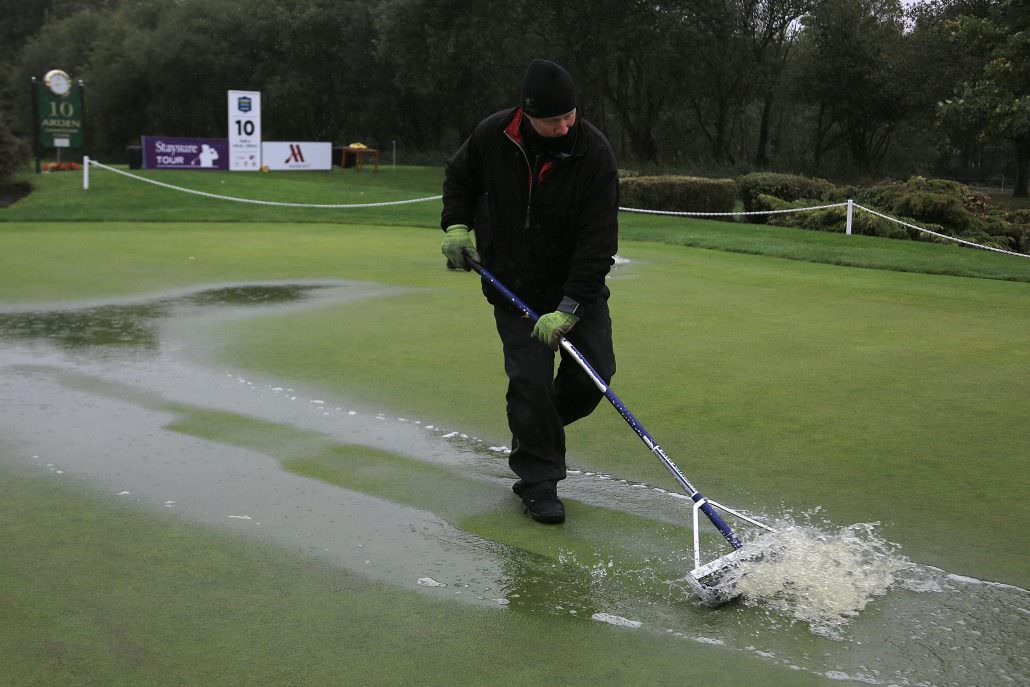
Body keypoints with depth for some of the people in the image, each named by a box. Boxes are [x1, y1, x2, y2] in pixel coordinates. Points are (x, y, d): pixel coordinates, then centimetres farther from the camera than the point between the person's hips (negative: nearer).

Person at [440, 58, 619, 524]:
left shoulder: (595, 153, -19)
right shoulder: (493, 135, -12)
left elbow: (598, 239, -22)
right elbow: (460, 177, 11)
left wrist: (570, 308, -27)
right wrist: (456, 225, -5)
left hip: (579, 283, 1)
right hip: (514, 287, 0)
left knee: (596, 371, -1)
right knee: (530, 379, -8)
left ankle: (535, 428, 28)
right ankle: (538, 481, 7)